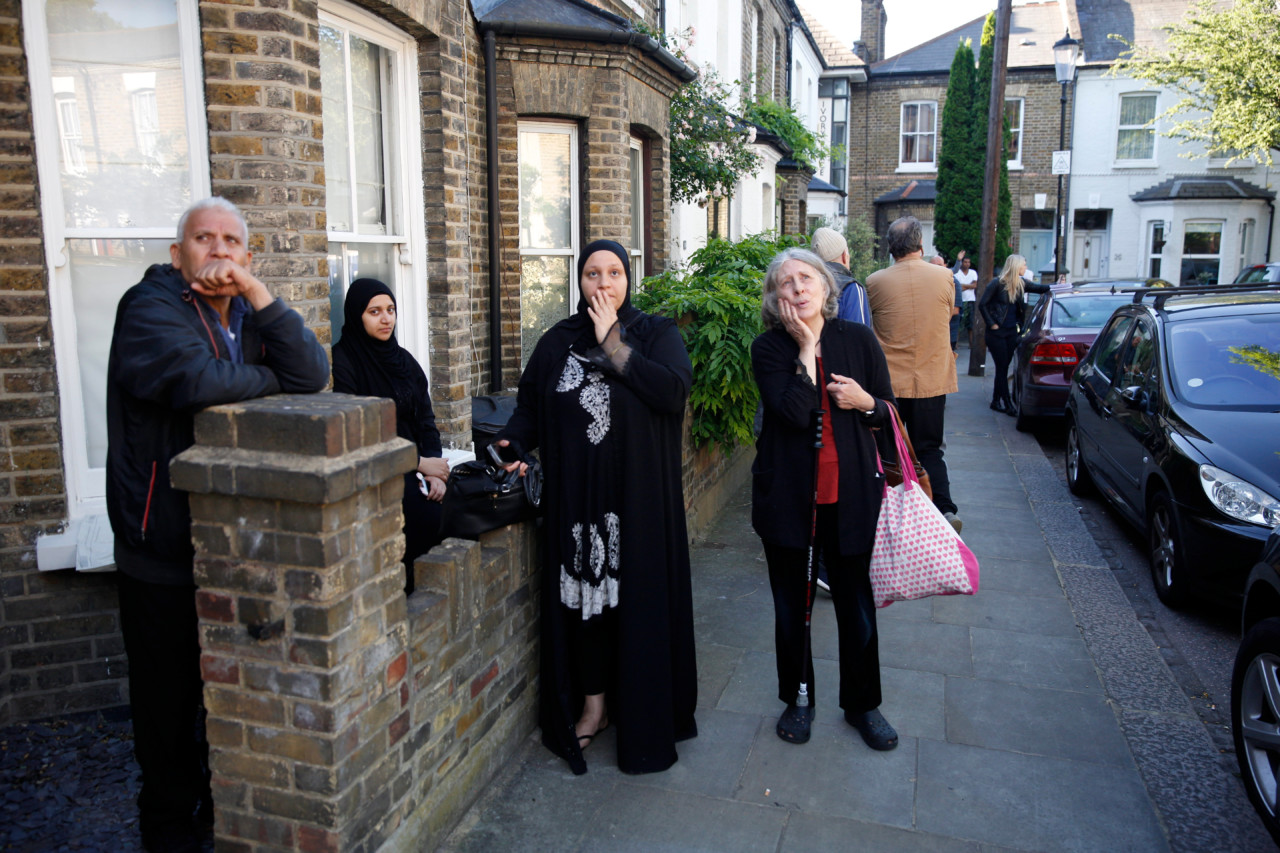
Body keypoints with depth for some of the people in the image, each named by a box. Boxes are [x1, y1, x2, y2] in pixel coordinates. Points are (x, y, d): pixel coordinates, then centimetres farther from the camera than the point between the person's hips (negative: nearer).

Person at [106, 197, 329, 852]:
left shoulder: (247, 315, 10)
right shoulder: (152, 305, -10)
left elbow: (311, 375, -8)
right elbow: (198, 379, -29)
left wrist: (256, 293, -16)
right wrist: (268, 378, -8)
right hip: (164, 553, -6)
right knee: (171, 699, 7)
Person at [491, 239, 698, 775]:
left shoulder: (657, 334, 2)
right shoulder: (557, 343, 9)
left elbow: (674, 390, -16)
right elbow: (529, 404, 7)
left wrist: (614, 346, -14)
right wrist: (515, 444, -13)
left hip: (640, 497, -2)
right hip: (576, 497, 2)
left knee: (640, 597, 3)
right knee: (584, 595, 7)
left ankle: (644, 712, 19)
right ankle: (594, 704, 23)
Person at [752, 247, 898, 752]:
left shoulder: (858, 339, 0)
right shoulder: (769, 349, -5)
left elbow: (889, 411, 8)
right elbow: (796, 412, -20)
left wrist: (864, 401, -13)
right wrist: (806, 348, -17)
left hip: (850, 493, 1)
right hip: (787, 496, -1)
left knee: (856, 604, 11)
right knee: (791, 606, 12)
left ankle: (862, 704, 32)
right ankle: (798, 701, 33)